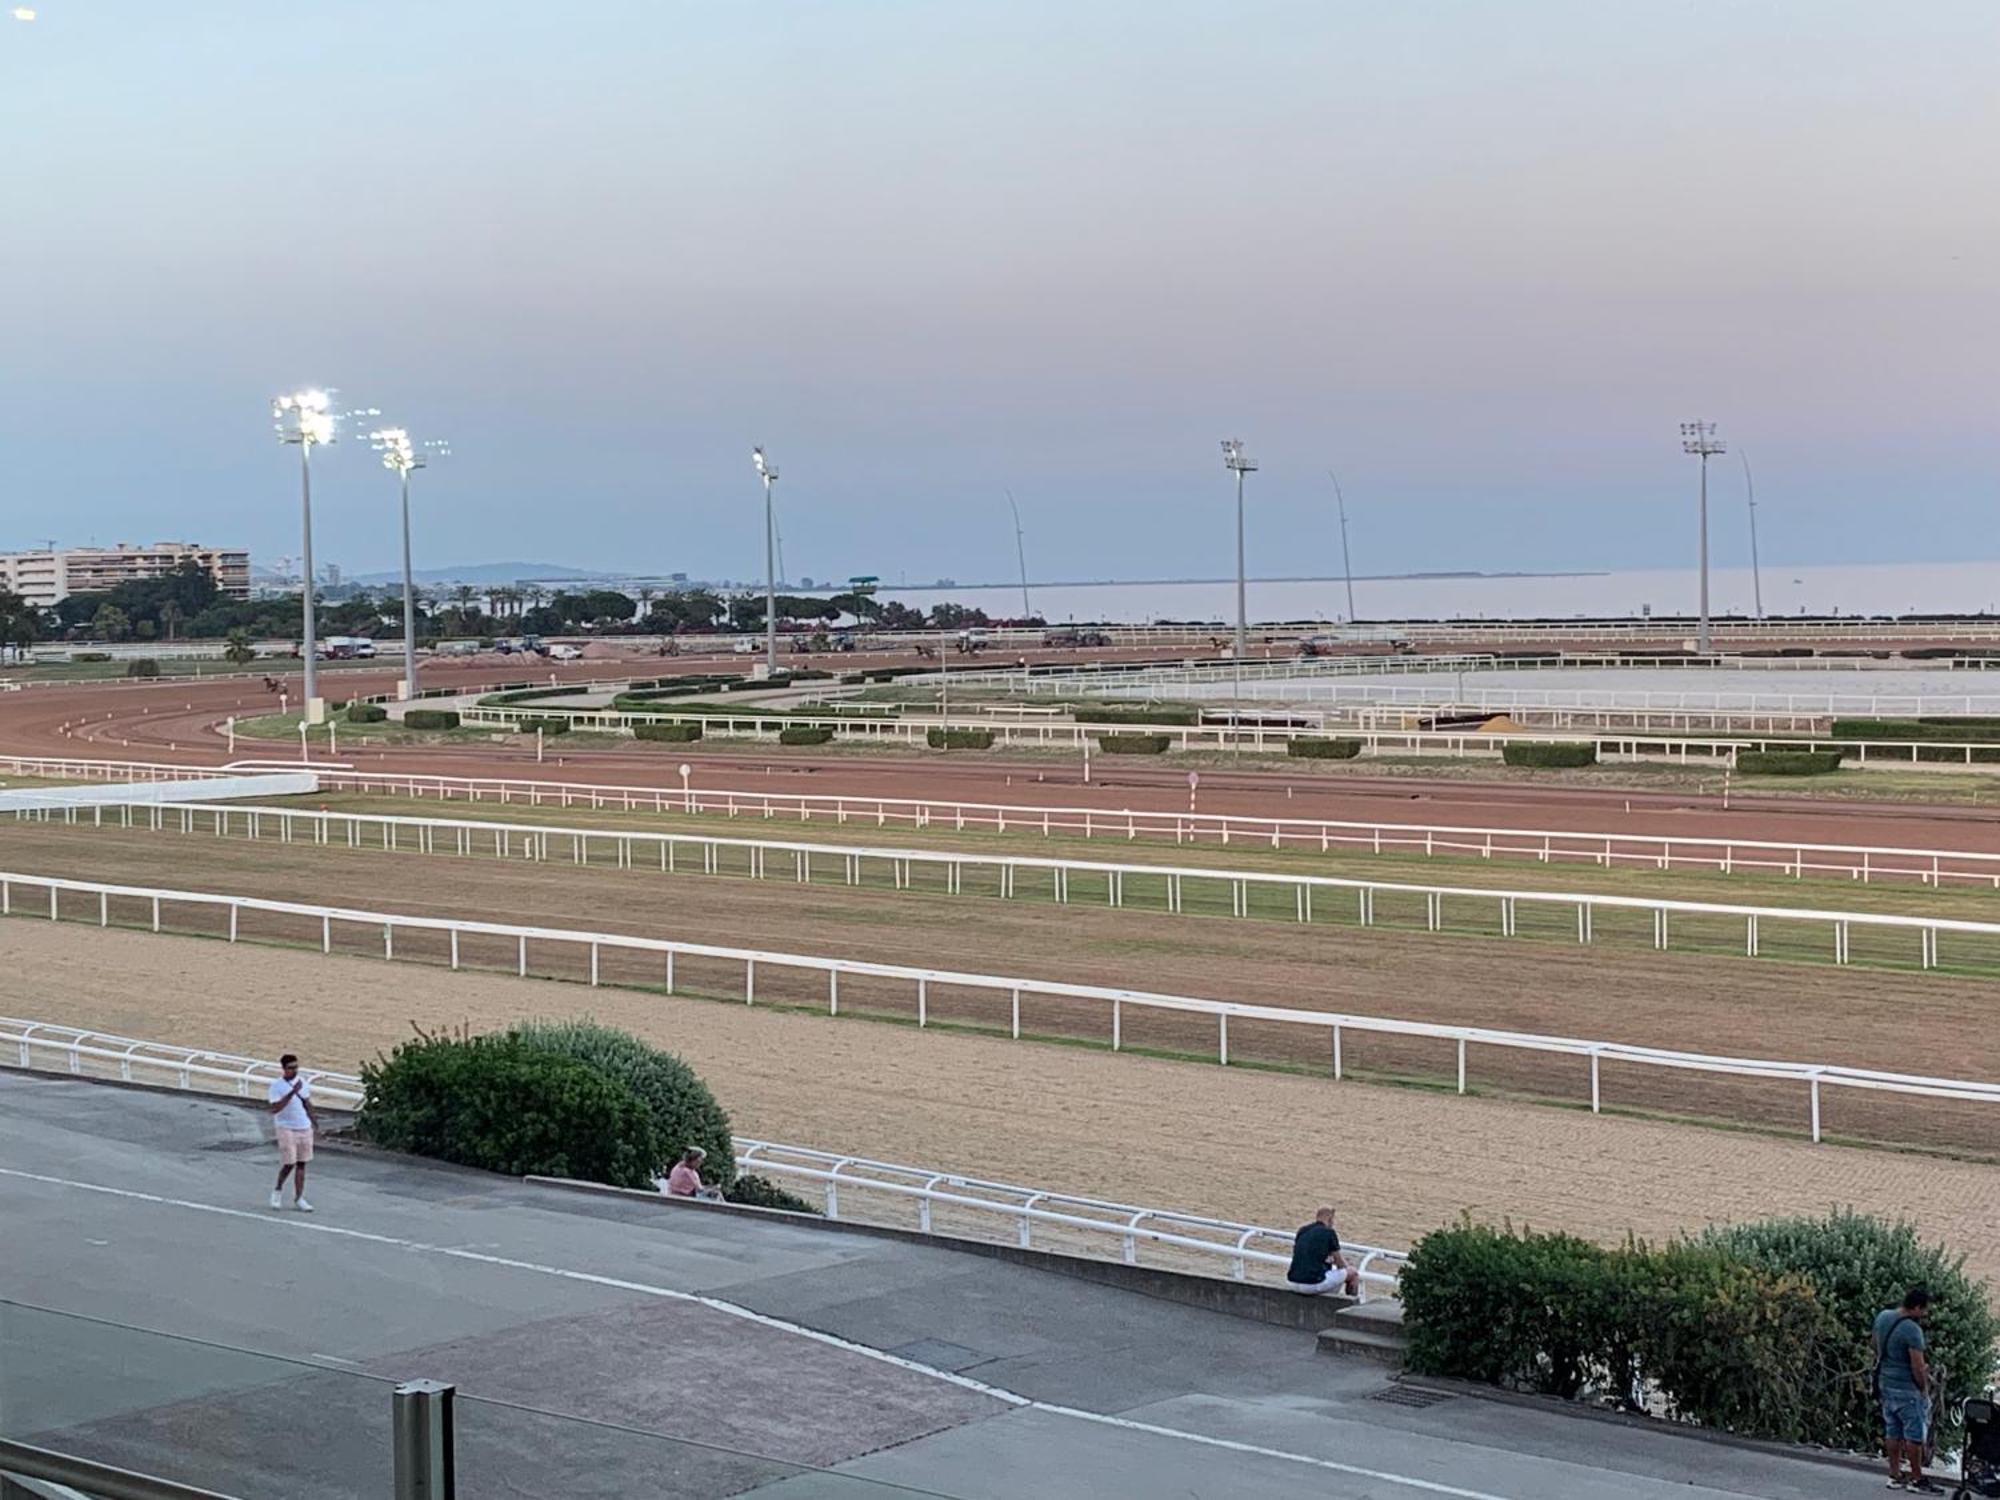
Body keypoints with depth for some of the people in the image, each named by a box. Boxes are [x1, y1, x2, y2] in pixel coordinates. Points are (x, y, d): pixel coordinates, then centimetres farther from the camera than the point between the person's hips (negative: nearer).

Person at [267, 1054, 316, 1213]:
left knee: (301, 1164, 6)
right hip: (287, 1129, -5)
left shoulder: (302, 1081, 6)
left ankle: (298, 1199, 10)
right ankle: (278, 1189, 20)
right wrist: (292, 1092, -27)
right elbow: (274, 1109, -22)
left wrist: (311, 1117, 27)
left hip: (304, 1128, 5)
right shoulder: (276, 1085, -11)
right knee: (289, 1163, -7)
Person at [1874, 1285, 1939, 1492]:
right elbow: (1918, 1368, -21)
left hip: (1885, 1384, 8)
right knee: (1915, 1434, 2)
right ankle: (1917, 1480, 9)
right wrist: (1925, 1388, -6)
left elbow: (1874, 1342, 18)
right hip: (1906, 1389, -8)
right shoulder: (1912, 1330, -24)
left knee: (1894, 1432, 16)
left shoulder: (1882, 1316, 1)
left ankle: (1895, 1476, 22)